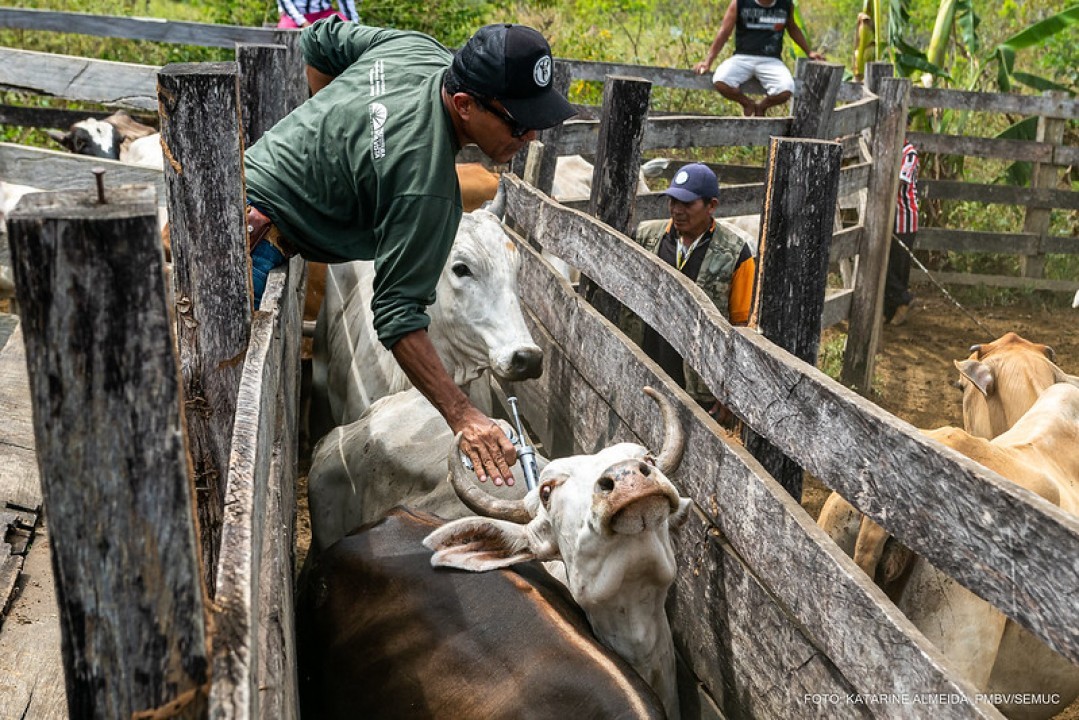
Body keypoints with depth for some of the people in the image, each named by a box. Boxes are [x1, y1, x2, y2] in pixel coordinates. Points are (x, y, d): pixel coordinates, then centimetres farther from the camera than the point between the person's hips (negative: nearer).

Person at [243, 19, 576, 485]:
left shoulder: (418, 48, -5)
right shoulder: (426, 186, -30)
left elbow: (320, 40, 12)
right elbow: (398, 312, -29)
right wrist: (462, 416, -32)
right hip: (255, 233, -10)